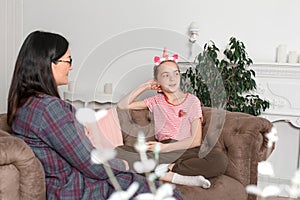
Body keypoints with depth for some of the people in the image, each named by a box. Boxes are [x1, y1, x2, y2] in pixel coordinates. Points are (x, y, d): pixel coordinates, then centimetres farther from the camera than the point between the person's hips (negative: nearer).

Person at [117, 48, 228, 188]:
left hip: (187, 151, -2)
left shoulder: (192, 101, 7)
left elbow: (196, 140, -1)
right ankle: (176, 178, -27)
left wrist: (166, 147, -11)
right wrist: (145, 86, 12)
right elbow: (122, 105, 14)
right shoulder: (156, 101, 16)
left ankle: (167, 169, -23)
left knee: (220, 160, -33)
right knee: (117, 152, -25)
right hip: (163, 152, 2)